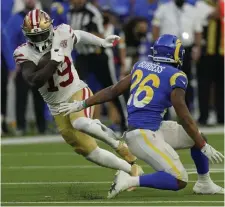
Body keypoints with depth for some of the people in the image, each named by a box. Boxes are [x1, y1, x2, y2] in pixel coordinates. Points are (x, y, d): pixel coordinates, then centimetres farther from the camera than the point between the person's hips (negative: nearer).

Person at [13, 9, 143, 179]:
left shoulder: (63, 35, -10)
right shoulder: (25, 54, -17)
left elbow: (79, 36, 14)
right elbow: (35, 81, -32)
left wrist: (102, 42, 31)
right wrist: (54, 61, -34)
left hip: (78, 92, -1)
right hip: (58, 107, 2)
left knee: (80, 123, -36)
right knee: (89, 151, 1)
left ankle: (119, 145, -13)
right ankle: (132, 169, 17)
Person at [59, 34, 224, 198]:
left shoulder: (141, 67, 12)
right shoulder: (175, 77, -9)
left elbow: (113, 91, 16)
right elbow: (185, 118, -10)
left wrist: (81, 104, 25)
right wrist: (205, 148, -4)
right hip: (144, 135, -9)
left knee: (197, 138, 20)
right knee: (179, 181, -12)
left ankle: (204, 184, 31)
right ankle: (131, 181, -16)